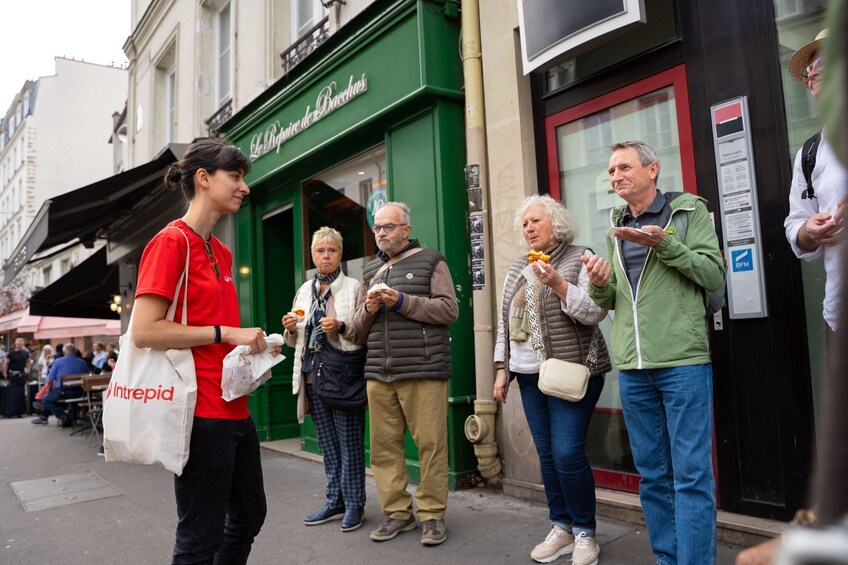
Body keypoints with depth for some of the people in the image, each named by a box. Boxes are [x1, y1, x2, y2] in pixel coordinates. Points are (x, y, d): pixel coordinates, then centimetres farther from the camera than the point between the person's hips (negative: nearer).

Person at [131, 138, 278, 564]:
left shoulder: (221, 253, 13)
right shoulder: (171, 241, -11)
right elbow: (144, 330, -19)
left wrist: (253, 344, 5)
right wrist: (227, 333, -18)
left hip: (234, 409, 9)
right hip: (201, 413, -9)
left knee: (249, 517, 22)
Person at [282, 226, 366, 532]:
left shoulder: (353, 287, -2)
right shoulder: (305, 290, 14)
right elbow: (297, 340, 20)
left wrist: (341, 327, -22)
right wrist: (291, 328, -1)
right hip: (313, 374, 6)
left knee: (349, 442, 0)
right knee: (327, 443, 12)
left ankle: (354, 504, 12)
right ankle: (335, 502, 23)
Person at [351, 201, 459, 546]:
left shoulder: (430, 262, 5)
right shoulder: (370, 272, 20)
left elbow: (449, 309, -5)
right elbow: (359, 328, 21)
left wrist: (403, 302, -12)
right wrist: (368, 310, -1)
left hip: (423, 371, -5)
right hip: (378, 374, 5)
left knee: (430, 445, -2)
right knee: (384, 446, 5)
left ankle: (432, 515, 11)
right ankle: (397, 513, 18)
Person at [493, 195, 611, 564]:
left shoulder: (580, 258, -3)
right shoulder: (517, 269, 14)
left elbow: (595, 312, -11)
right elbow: (504, 321, 16)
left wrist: (558, 284, -22)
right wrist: (502, 368, 12)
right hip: (529, 375, 6)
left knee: (567, 453, -8)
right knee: (547, 455, 7)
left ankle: (585, 533, 11)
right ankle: (561, 527, 20)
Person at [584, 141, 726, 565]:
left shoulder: (689, 211, 4)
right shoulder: (616, 228, 17)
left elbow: (714, 274, -4)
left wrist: (664, 244, -16)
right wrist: (600, 285, -3)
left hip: (683, 360, -5)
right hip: (632, 368, 5)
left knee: (691, 475, -2)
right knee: (652, 474, 12)